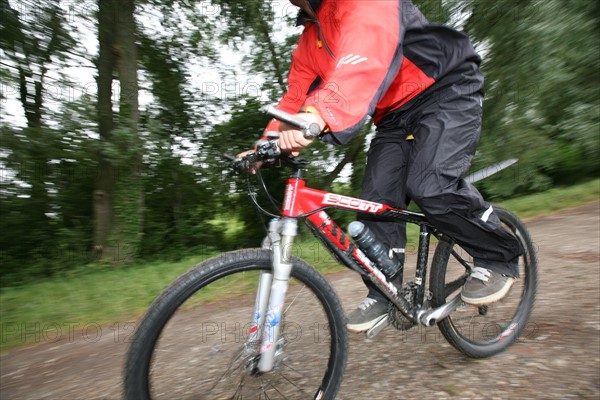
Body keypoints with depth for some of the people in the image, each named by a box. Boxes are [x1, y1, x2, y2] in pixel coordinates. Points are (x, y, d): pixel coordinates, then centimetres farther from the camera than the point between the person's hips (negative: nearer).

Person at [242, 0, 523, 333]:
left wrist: (319, 113, -53)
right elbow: (295, 99, 9)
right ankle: (383, 294, 10)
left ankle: (498, 257, 0)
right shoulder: (308, 44, 10)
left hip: (446, 91, -6)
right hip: (395, 117, 7)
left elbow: (367, 47, -36)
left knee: (429, 186, -28)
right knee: (375, 202, -5)